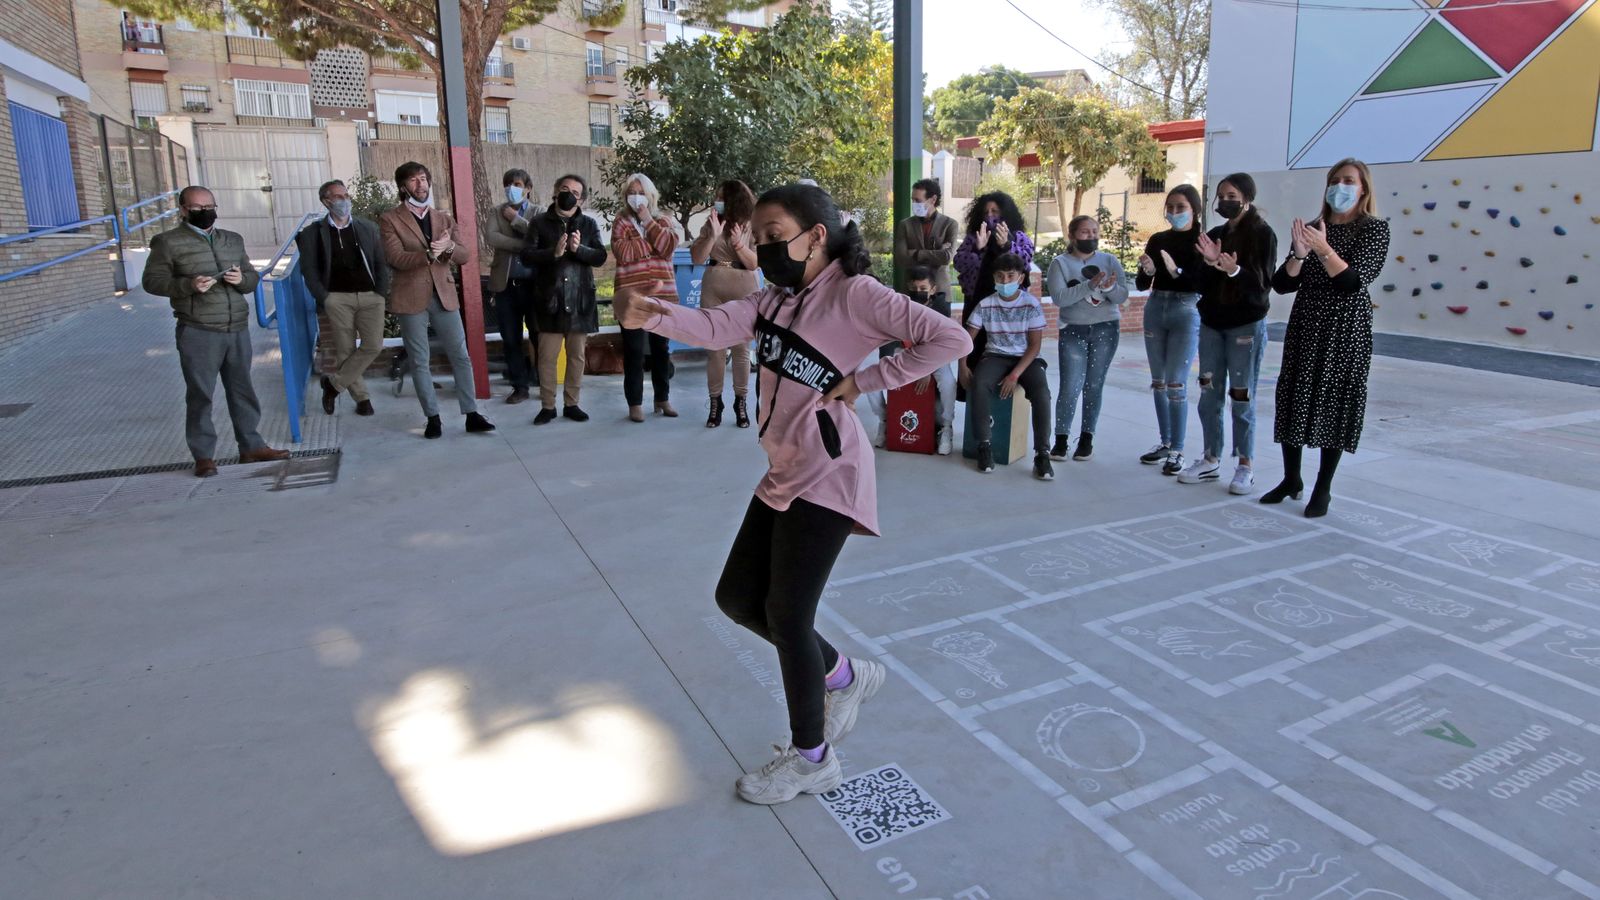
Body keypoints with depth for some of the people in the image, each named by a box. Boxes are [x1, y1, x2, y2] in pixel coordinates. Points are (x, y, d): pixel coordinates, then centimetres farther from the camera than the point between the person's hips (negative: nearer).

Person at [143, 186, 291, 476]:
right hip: (198, 333, -4)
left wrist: (242, 279, -7)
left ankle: (251, 446, 19)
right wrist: (188, 285, -19)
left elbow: (253, 277, 17)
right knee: (200, 395, 0)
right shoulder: (168, 242, 0)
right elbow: (151, 281, -3)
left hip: (238, 329, 5)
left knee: (242, 390, 10)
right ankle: (203, 456, 7)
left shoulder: (233, 240, 15)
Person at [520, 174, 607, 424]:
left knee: (577, 355, 6)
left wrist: (579, 249, -19)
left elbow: (600, 257, -1)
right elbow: (527, 256, -5)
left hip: (580, 300, 2)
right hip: (550, 300, -1)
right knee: (547, 356, -2)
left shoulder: (589, 225, 9)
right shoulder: (539, 223, 5)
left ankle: (571, 403, 17)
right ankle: (547, 406, 8)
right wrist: (553, 252, -21)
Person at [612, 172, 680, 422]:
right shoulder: (621, 222, 5)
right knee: (634, 350, -2)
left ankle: (663, 398, 21)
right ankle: (635, 403, 4)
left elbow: (669, 247, -8)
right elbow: (623, 252, -13)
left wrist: (648, 221, -7)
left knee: (661, 348, 10)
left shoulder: (663, 221, 12)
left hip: (662, 293, 3)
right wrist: (653, 243, -8)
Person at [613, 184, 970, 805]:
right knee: (738, 598, 14)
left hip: (827, 477, -9)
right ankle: (842, 677, 34)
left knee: (787, 615, 0)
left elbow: (950, 339, -18)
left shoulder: (854, 293, -12)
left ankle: (811, 758, 22)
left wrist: (865, 380, -17)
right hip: (783, 475, 9)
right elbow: (716, 327, -6)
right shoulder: (778, 298, 11)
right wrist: (653, 315, -25)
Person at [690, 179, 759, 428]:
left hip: (743, 291, -2)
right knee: (714, 347, 3)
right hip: (713, 289, 2)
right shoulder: (711, 223, 6)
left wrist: (738, 243, -20)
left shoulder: (752, 226, 0)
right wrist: (713, 235, -13)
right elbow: (697, 259, -2)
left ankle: (741, 403, 9)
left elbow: (755, 263, -6)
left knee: (741, 348, 0)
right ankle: (715, 402, 9)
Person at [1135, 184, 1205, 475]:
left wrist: (1176, 271, -28)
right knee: (1158, 382, 9)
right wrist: (1147, 270, -15)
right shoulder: (1157, 239, 8)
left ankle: (1177, 450, -3)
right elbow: (1141, 284, 6)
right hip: (1155, 310, 5)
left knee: (1176, 383, -9)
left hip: (1186, 312, -5)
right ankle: (1164, 442, 19)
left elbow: (1206, 284, -14)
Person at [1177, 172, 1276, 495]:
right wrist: (1210, 263, -12)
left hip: (1246, 325, -5)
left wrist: (1235, 270, -26)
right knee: (1209, 395, 6)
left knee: (1242, 398, -3)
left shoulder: (1262, 234, -4)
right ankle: (1211, 460, 15)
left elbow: (1263, 284, -10)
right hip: (1212, 323, 5)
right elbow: (1203, 284, 7)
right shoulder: (1215, 235, 10)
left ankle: (1245, 467, 6)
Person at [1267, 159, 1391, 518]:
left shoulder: (1374, 228, -2)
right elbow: (1282, 285, 2)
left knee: (1335, 402, 0)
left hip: (1346, 328, -4)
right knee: (1292, 398, 4)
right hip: (1305, 325, 4)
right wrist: (1298, 255, -16)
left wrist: (1324, 249, -28)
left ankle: (1323, 488, 10)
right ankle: (1291, 479, 19)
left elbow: (1354, 281, -16)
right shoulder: (1310, 228, 9)